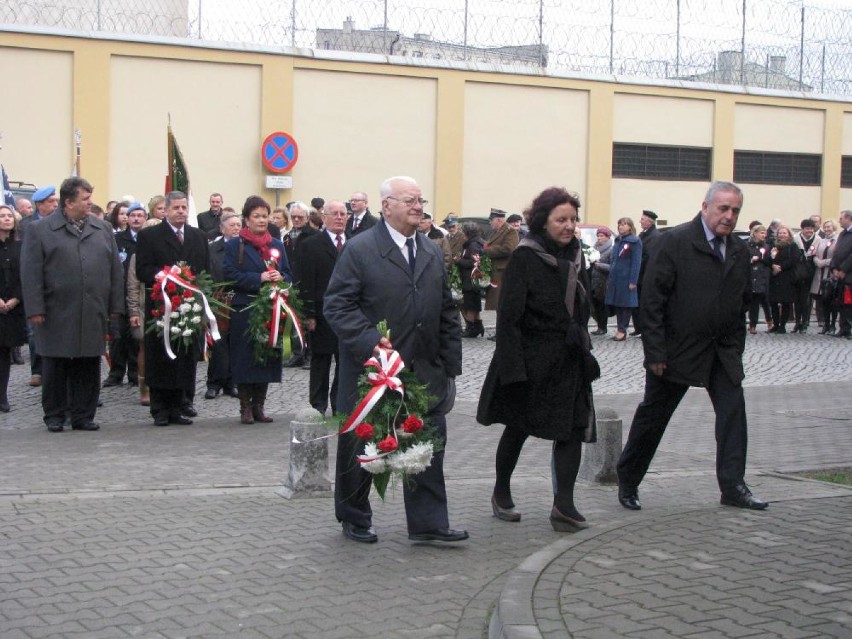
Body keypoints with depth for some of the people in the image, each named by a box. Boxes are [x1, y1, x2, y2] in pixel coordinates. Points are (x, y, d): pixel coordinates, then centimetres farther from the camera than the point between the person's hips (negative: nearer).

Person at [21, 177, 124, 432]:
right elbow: (31, 273, -3)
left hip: (93, 315, 3)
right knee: (56, 368, 4)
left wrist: (115, 307, 7)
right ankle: (54, 416, 16)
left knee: (89, 368, 6)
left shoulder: (103, 229, 12)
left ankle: (83, 416, 15)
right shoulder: (40, 231, 1)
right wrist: (35, 309, -9)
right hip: (57, 316, -3)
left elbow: (115, 270, 12)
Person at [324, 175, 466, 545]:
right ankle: (354, 518, 26)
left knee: (430, 445, 1)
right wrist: (370, 343, -24)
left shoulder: (432, 253, 13)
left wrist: (450, 367, 10)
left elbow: (447, 314, 15)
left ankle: (428, 522, 9)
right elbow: (338, 305, -13)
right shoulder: (360, 249, -7)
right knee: (360, 447, 9)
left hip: (424, 373, 5)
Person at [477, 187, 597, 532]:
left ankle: (564, 504, -3)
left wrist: (583, 349, 13)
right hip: (530, 358, -6)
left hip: (569, 360, 6)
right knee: (518, 427, 9)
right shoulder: (524, 257, -14)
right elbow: (509, 316, -16)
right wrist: (513, 368, -21)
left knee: (573, 427, -4)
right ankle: (501, 493, 28)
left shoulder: (575, 255, 7)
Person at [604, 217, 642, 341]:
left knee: (626, 304, -1)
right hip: (615, 278, 7)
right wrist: (610, 278, 14)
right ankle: (620, 329, 16)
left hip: (626, 278, -7)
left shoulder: (635, 242, -7)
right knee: (617, 304, 9)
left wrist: (633, 281, -17)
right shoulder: (617, 241, 15)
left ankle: (622, 330, 1)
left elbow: (636, 262, -12)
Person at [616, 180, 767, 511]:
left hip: (722, 350, 5)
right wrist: (655, 352, -16)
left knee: (733, 410, -4)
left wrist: (736, 347, 9)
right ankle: (627, 483, 21)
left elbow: (741, 302, 15)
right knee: (653, 416, 6)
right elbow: (652, 298, -14)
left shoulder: (740, 250, 6)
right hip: (678, 348, -5)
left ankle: (733, 486, 3)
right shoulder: (676, 241, -13)